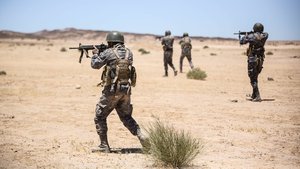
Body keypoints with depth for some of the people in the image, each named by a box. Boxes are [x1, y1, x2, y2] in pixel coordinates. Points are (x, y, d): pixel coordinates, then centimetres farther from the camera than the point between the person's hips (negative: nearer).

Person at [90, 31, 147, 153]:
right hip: (126, 90, 6)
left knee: (100, 117, 8)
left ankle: (104, 146, 6)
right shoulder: (128, 53, 8)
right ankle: (141, 136, 1)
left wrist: (95, 54, 21)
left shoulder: (108, 53, -8)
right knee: (126, 116, 21)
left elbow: (95, 65, 1)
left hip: (112, 90, -6)